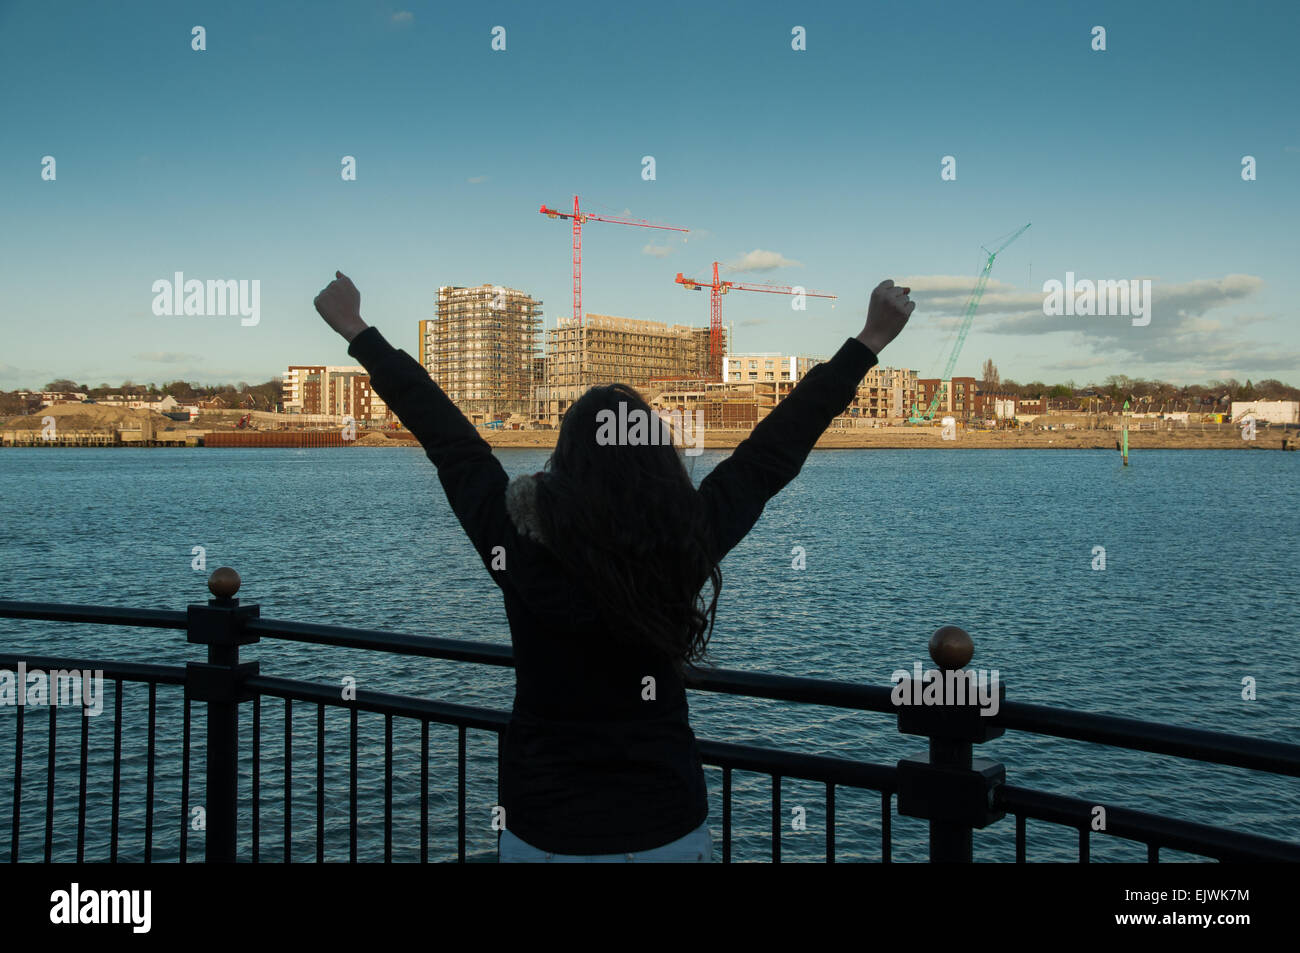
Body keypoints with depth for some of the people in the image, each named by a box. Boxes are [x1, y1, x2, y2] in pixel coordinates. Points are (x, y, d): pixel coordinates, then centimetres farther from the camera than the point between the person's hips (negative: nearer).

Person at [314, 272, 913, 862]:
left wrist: (357, 331, 12)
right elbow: (778, 445, -5)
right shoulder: (691, 539, -15)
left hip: (542, 833, 0)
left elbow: (442, 434, -4)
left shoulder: (516, 534, -16)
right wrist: (870, 341, 7)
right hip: (667, 829, 0)